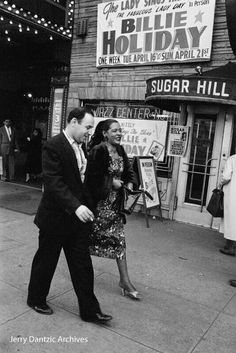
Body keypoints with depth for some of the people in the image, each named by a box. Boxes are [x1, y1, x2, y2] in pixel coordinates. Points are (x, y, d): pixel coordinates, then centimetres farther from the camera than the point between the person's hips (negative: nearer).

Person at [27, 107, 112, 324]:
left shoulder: (80, 148, 7)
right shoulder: (53, 146, -17)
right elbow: (53, 182, -25)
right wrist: (76, 206, -34)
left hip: (78, 217, 7)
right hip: (55, 217, -7)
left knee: (82, 264, 10)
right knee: (46, 261, 14)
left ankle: (90, 310, 22)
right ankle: (36, 300, 38)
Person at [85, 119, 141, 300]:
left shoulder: (120, 150, 6)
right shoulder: (98, 150, -16)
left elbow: (128, 170, 12)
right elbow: (93, 177, -19)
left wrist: (130, 183, -6)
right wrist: (112, 182, -17)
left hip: (116, 201, 7)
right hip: (100, 201, -6)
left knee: (119, 239, 7)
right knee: (90, 237, 9)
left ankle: (124, 280, 15)